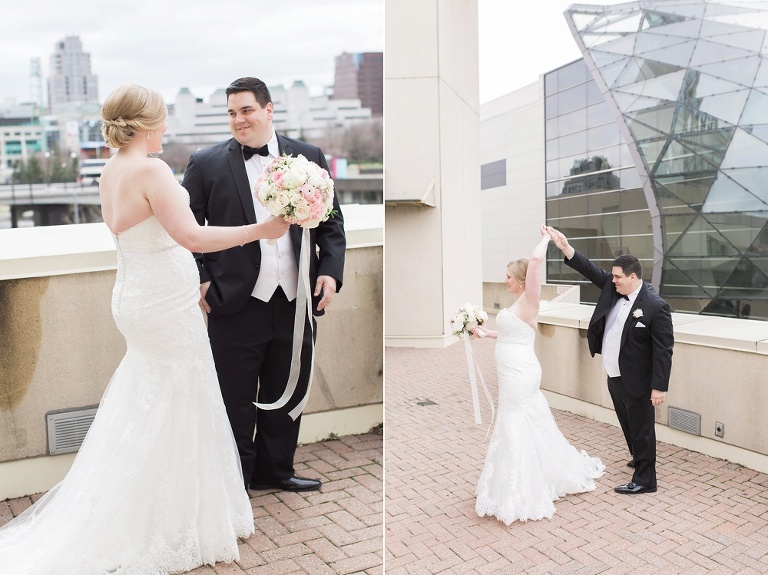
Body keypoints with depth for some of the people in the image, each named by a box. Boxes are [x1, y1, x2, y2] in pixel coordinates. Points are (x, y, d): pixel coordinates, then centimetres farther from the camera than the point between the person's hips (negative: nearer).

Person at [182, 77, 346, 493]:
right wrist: (199, 279, -5)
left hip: (297, 303, 3)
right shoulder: (206, 163, 1)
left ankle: (274, 470, 37)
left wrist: (331, 270, -3)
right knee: (235, 402, 9)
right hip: (235, 306, -2)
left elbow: (332, 220, 10)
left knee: (287, 396, 16)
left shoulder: (309, 157, 7)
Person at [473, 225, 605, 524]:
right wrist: (486, 333, 25)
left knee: (517, 430, -2)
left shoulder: (529, 300, -15)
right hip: (515, 374, 9)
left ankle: (518, 496, 8)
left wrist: (546, 239, -12)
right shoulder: (520, 304, 12)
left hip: (521, 375, -9)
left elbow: (536, 260, -27)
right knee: (531, 428, 18)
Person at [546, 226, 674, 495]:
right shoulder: (613, 288, 0)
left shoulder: (656, 306, -21)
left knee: (641, 428, 5)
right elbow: (591, 270, 1)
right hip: (615, 377, 8)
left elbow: (664, 350, -20)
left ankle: (644, 480, 18)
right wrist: (566, 248, -13)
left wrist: (660, 386, -20)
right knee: (628, 424, 25)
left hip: (636, 381, -8)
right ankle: (640, 459, 47)